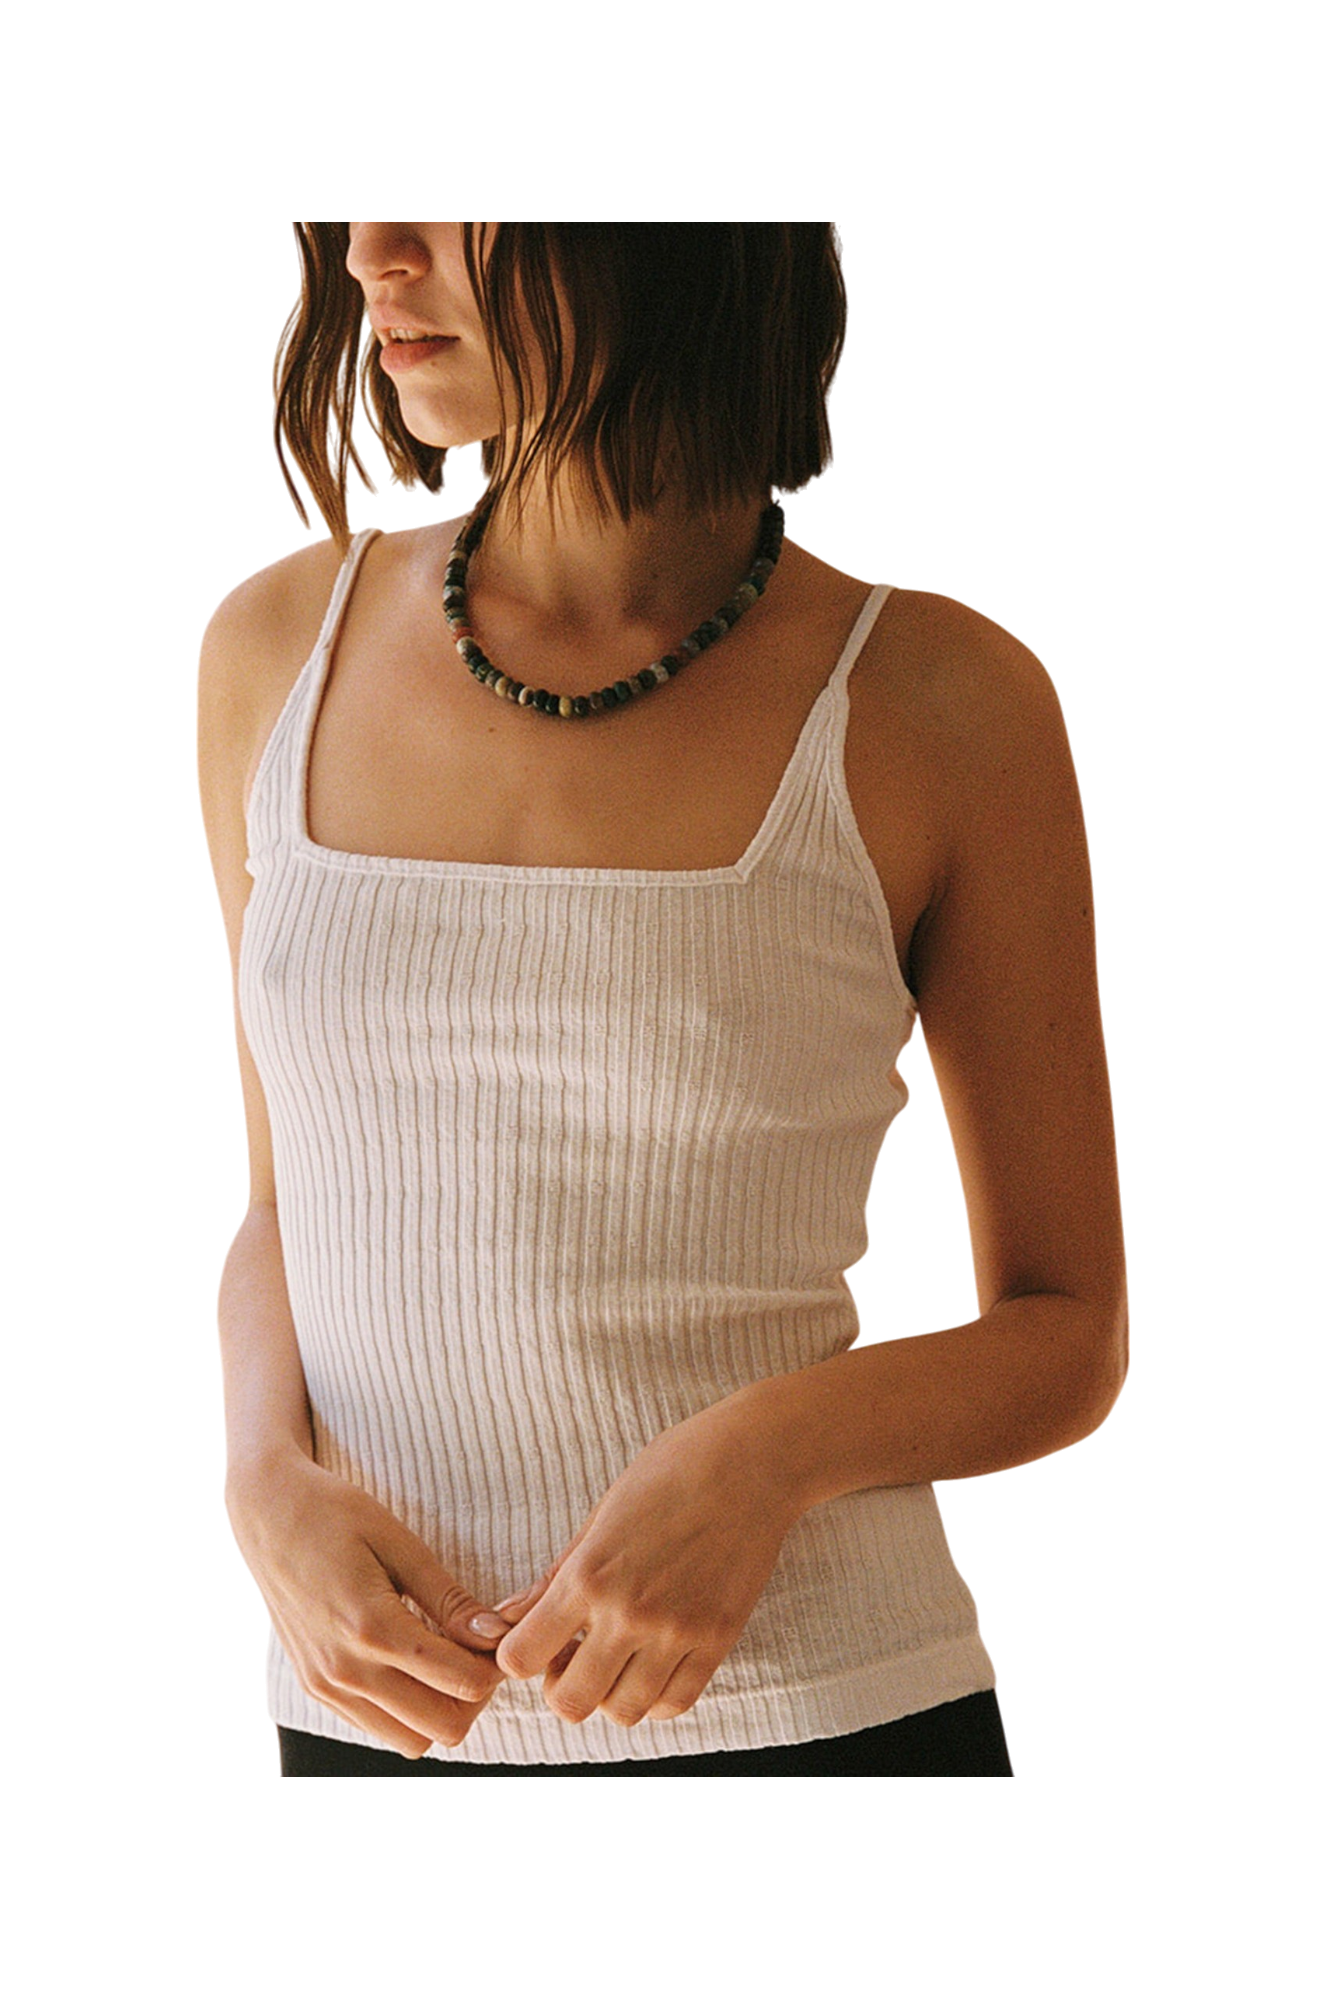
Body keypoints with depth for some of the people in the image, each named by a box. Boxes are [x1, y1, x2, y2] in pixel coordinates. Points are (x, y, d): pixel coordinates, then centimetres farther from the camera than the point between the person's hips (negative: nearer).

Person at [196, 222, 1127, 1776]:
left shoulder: (935, 701, -8)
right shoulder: (279, 645, 1)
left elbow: (1068, 1333, -1)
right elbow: (292, 1209, 11)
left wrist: (767, 1455, -18)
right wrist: (270, 1487, -8)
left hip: (814, 1715, -3)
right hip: (384, 1720, 3)